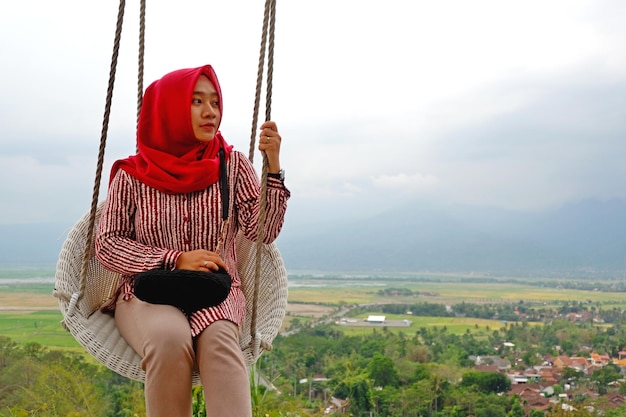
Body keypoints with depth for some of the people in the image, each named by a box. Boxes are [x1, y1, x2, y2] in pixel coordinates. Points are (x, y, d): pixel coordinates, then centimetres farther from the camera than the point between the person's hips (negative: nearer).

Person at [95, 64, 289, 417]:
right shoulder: (132, 176, 1)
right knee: (170, 337, -34)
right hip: (147, 294, 0)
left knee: (218, 339, -33)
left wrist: (273, 166, -19)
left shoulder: (232, 165, 3)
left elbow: (264, 231, -6)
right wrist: (176, 260, -15)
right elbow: (107, 244, -2)